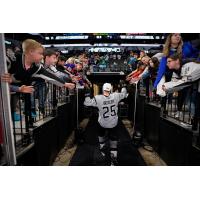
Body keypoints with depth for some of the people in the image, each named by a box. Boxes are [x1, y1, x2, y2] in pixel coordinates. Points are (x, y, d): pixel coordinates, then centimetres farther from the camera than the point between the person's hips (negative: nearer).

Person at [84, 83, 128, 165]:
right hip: (114, 124, 1)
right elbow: (124, 94, 6)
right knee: (113, 140, 12)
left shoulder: (98, 98, -19)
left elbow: (87, 103, -11)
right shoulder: (115, 96, -13)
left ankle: (102, 149, 48)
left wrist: (87, 94, 2)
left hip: (102, 124, 0)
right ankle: (114, 159, 16)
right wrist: (123, 86, 23)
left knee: (101, 135, 31)